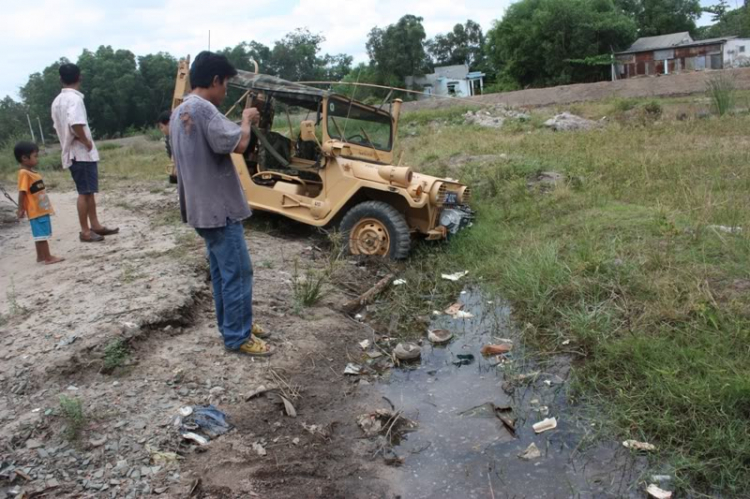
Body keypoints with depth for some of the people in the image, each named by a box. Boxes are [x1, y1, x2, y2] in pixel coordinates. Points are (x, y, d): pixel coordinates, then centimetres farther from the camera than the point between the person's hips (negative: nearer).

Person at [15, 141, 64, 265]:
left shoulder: (32, 172, 11)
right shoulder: (24, 173, -18)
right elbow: (22, 193, -19)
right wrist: (21, 209, -19)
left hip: (42, 209, 9)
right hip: (35, 211, -9)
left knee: (41, 234, 16)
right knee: (42, 235, -3)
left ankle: (41, 256, 25)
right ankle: (48, 257, 2)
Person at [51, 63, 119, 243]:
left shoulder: (57, 101, 12)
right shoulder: (74, 98, -16)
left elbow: (58, 126, 19)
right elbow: (75, 124, -31)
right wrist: (86, 142, -18)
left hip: (71, 152, 9)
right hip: (82, 153, -9)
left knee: (89, 191, 15)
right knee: (85, 192, -3)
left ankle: (95, 226, 20)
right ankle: (85, 231, 2)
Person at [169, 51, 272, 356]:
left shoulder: (180, 111, 14)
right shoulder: (202, 108, -20)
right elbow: (237, 144, -27)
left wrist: (240, 123, 12)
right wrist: (247, 120, -8)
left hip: (202, 206, 11)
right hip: (218, 207, -10)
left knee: (222, 270, 18)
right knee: (238, 273, -2)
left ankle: (231, 324, 29)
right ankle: (238, 337, 7)